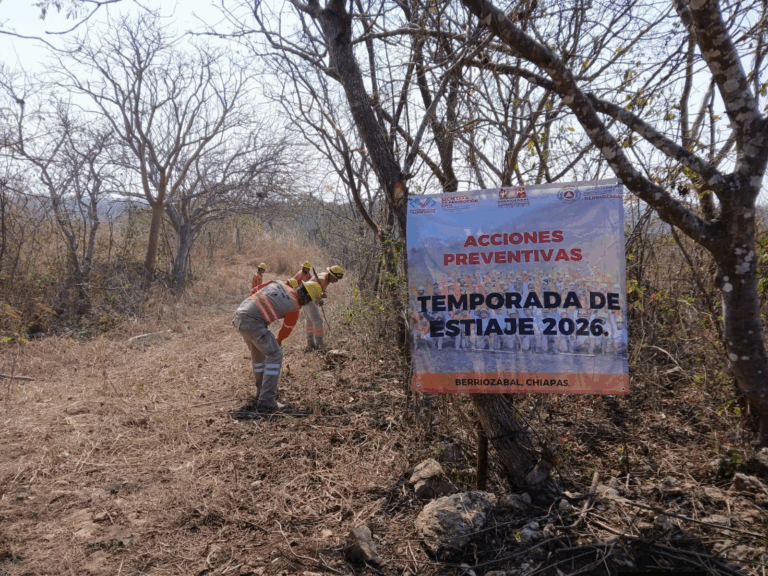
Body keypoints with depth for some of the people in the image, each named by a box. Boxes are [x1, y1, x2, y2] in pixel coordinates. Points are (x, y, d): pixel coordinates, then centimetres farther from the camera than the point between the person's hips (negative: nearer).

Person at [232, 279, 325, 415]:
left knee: (258, 354, 23)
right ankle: (266, 401, 0)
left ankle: (262, 392, 36)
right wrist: (279, 340, 36)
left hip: (239, 316, 8)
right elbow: (287, 328, 16)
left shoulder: (279, 283, 14)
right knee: (275, 355, 3)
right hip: (253, 322, -8)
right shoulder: (294, 308, 0)